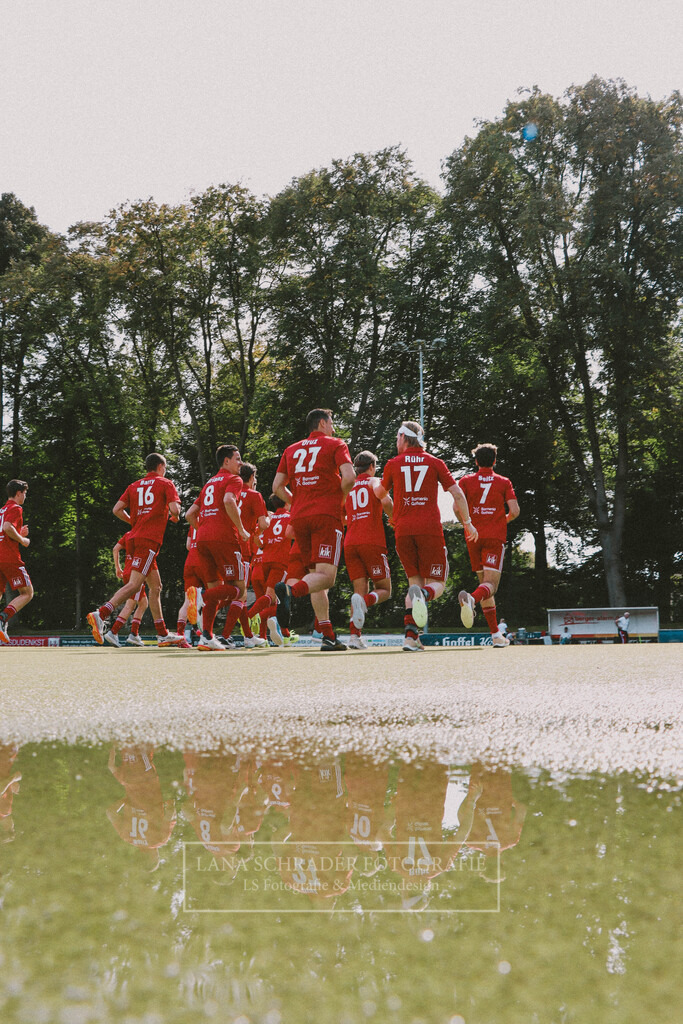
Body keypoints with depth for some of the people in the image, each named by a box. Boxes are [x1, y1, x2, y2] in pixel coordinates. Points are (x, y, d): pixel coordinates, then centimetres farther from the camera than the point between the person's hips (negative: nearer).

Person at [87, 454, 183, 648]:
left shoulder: (134, 486, 18)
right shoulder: (166, 484, 4)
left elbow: (117, 509, 9)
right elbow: (174, 509, -9)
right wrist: (174, 516, 13)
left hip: (135, 537, 7)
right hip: (149, 540, -7)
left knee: (156, 586, 13)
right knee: (134, 584, -16)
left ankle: (163, 635, 14)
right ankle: (100, 614, -32)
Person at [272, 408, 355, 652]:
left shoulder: (291, 449, 20)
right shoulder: (335, 444, 6)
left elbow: (277, 487, 14)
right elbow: (349, 477, -9)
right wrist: (340, 498, 8)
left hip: (299, 518, 5)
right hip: (326, 516, -5)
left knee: (316, 575, 8)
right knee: (326, 576, -10)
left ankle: (329, 636, 3)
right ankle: (290, 591, -39)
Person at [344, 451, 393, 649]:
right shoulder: (374, 482, 6)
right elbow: (385, 501, -15)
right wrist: (394, 518, 3)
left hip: (350, 543, 5)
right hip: (372, 542, -4)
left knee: (360, 589, 5)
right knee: (384, 590, 4)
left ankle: (355, 635, -14)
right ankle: (364, 601, -30)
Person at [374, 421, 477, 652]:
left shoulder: (393, 464, 10)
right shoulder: (435, 462, 10)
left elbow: (381, 494, 26)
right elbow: (457, 494, 6)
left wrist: (372, 484, 48)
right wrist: (467, 523, 15)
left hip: (403, 531, 2)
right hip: (430, 529, -1)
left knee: (415, 581, 12)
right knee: (437, 584, 4)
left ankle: (410, 635, -8)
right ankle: (423, 594, -35)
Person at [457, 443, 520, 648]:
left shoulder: (466, 481, 7)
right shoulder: (504, 482, 5)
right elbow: (514, 511, -4)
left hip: (473, 537, 3)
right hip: (495, 537, -2)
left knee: (484, 582, 12)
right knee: (491, 584, -10)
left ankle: (496, 634, 9)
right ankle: (471, 598, -46)